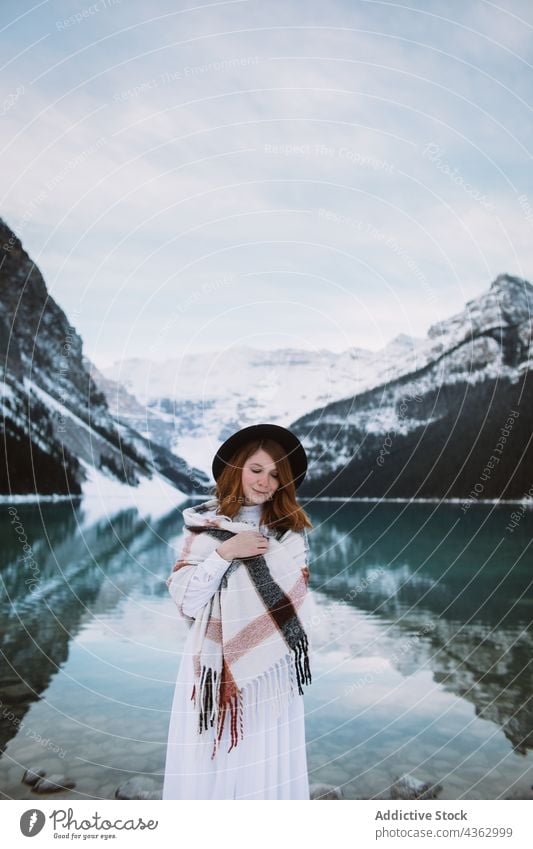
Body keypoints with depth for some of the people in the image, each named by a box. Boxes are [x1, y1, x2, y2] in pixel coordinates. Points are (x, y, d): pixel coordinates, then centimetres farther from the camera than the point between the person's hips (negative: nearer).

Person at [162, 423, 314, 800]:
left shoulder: (292, 529, 3)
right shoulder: (204, 524, 0)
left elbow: (298, 602, 2)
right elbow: (185, 600, -6)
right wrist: (224, 553, -16)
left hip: (271, 664, 1)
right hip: (214, 662, 0)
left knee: (268, 764, 5)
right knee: (210, 765, 5)